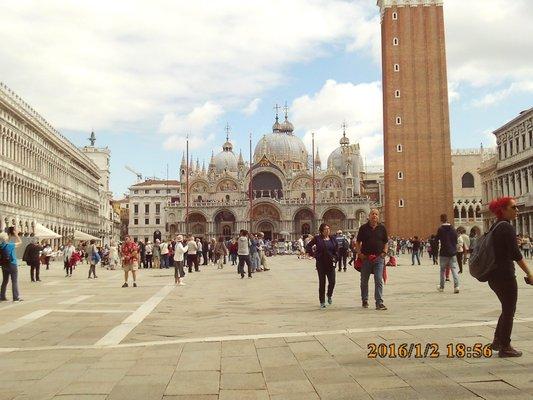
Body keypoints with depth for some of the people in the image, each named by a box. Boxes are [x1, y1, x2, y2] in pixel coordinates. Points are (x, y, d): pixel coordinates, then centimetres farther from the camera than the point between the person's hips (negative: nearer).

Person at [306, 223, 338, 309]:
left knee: (332, 282, -3)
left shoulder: (332, 239, 5)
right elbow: (308, 247, 0)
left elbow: (337, 249, 16)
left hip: (330, 263, 3)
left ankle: (329, 295, 29)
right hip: (321, 264, -2)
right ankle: (322, 302, 14)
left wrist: (335, 257, 3)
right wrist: (313, 255, -4)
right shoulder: (317, 238, -5)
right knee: (322, 283, 3)